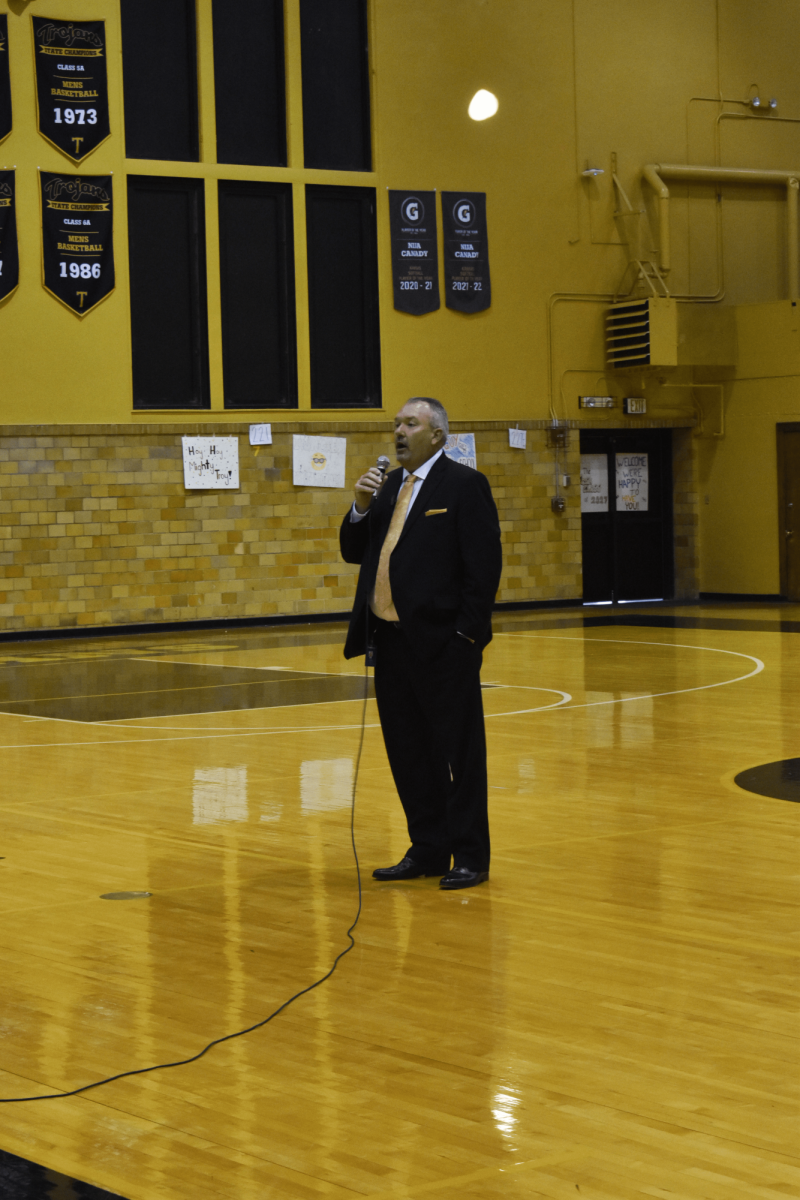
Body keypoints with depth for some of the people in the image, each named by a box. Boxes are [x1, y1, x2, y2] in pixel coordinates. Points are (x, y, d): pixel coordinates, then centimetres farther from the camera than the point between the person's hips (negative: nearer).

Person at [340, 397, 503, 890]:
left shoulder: (465, 485, -6)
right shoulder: (387, 486, 15)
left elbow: (484, 564, -11)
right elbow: (354, 553, 16)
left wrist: (466, 633, -16)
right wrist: (361, 507, -1)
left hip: (443, 644, -7)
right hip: (392, 639, 7)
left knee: (458, 752, 0)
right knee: (408, 753, 12)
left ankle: (470, 857, 7)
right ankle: (427, 851, 22)